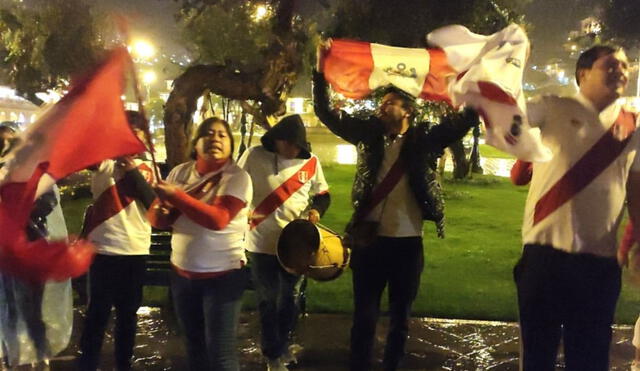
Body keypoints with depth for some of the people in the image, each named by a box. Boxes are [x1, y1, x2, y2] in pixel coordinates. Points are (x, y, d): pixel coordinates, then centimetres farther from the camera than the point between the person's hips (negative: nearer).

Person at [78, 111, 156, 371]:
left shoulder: (147, 168, 9)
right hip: (105, 249, -4)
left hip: (137, 251, 4)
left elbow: (154, 204, -4)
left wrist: (134, 173, -13)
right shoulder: (106, 159, -2)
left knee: (128, 313, 14)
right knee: (98, 313, 1)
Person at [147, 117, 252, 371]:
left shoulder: (238, 177, -13)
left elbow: (218, 219, -27)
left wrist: (176, 196, -27)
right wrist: (160, 211, -20)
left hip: (223, 274, -5)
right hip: (182, 272, 5)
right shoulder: (180, 172, 3)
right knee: (193, 344, 20)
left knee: (219, 350, -2)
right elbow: (157, 220, 3)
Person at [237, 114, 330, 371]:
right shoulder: (254, 156, -9)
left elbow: (323, 194, 9)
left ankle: (283, 343, 40)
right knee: (268, 300, 7)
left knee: (288, 297, 18)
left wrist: (316, 210, -11)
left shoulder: (311, 162, -2)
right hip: (262, 242, -2)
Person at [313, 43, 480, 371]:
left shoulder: (424, 139, 1)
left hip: (408, 242, 0)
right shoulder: (369, 135, 5)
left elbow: (467, 117, -2)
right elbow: (325, 113, 4)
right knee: (364, 315, 7)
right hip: (369, 239, 1)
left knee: (400, 317, 12)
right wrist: (321, 71, -4)